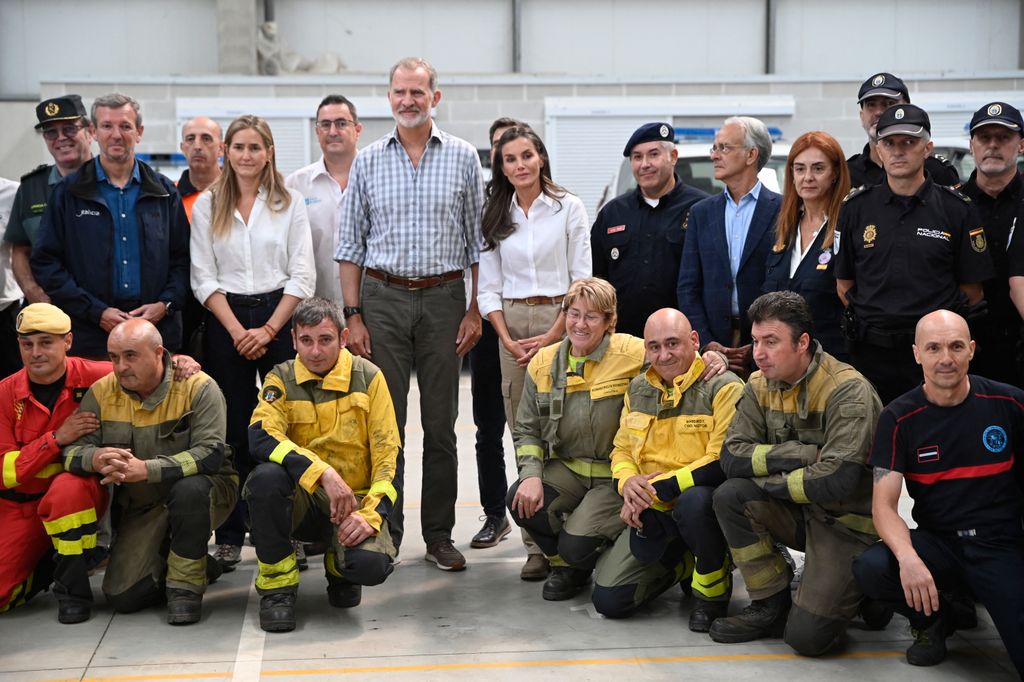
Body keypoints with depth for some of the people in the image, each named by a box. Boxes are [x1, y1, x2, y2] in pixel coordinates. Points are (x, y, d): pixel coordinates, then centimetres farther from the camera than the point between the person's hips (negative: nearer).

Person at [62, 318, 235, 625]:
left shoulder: (198, 387, -17)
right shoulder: (102, 392, -4)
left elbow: (211, 454, -27)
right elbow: (71, 450, -9)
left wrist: (146, 469, -38)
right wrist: (95, 459, -35)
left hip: (203, 493, -4)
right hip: (141, 507, 4)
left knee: (190, 488, -39)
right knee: (123, 596, -11)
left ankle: (186, 583, -17)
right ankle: (200, 566, 17)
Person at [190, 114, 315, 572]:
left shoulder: (289, 204, 5)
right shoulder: (207, 206, 7)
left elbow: (302, 276, 1)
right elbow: (203, 278, 3)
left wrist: (269, 329, -9)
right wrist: (238, 331, -8)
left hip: (279, 316, 0)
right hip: (226, 322, 1)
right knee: (234, 429, 2)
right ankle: (230, 536, 8)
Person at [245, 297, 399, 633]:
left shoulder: (368, 377, -3)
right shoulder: (281, 379, -3)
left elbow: (389, 456, -4)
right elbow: (260, 437, -22)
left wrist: (371, 514, -18)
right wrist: (324, 474, -33)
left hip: (354, 500, 0)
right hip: (301, 501, 0)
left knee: (372, 564, -30)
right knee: (265, 476, -32)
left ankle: (339, 566, 11)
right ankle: (277, 582, -12)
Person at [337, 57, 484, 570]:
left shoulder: (463, 157, 4)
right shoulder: (368, 162, 6)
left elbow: (477, 240, 6)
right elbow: (351, 244, 7)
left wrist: (474, 310, 0)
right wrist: (353, 315, 0)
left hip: (444, 298, 0)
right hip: (383, 298, 0)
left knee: (441, 422, 5)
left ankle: (439, 535, 15)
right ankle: (384, 533, 11)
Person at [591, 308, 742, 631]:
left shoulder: (723, 387, -12)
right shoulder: (638, 389, 10)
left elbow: (722, 462, -21)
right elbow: (622, 449, 16)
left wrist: (659, 489, -21)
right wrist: (628, 482, -8)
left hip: (703, 502, -6)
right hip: (652, 514, 6)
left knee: (694, 501, -42)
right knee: (608, 599, -5)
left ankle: (713, 589, -12)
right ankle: (682, 562, 23)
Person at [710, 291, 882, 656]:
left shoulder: (847, 390, -22)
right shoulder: (760, 386, -1)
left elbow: (838, 479, -30)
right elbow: (732, 456, -10)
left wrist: (764, 478, -17)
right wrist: (803, 454, -23)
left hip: (850, 521, -6)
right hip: (798, 511, 6)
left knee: (806, 637, -18)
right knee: (729, 496, -21)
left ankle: (862, 586, 14)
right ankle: (772, 606, -4)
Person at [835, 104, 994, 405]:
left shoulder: (956, 209, 1)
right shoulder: (856, 207, 5)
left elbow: (972, 289, 4)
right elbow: (844, 284, 10)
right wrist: (869, 324, 5)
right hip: (871, 353, 2)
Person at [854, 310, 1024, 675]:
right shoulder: (899, 418, -4)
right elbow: (884, 504, -10)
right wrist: (908, 558, -30)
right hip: (937, 543, 2)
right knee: (870, 568, -30)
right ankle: (933, 619, 3)